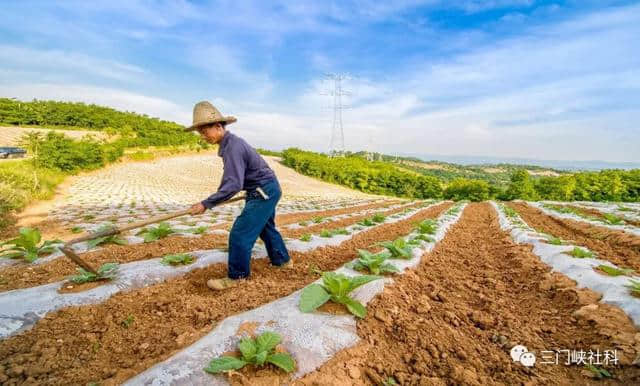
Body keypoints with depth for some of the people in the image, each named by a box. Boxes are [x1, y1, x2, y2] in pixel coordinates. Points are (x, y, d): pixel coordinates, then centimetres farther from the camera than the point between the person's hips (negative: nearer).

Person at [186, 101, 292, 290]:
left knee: (240, 234, -6)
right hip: (267, 190, 10)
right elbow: (230, 176, 19)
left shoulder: (233, 146, -25)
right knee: (266, 227, 24)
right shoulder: (229, 143, 6)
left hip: (264, 191, -10)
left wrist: (206, 203, -27)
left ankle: (235, 276, 9)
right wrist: (218, 195, 26)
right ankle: (282, 260, 40)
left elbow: (234, 184, -31)